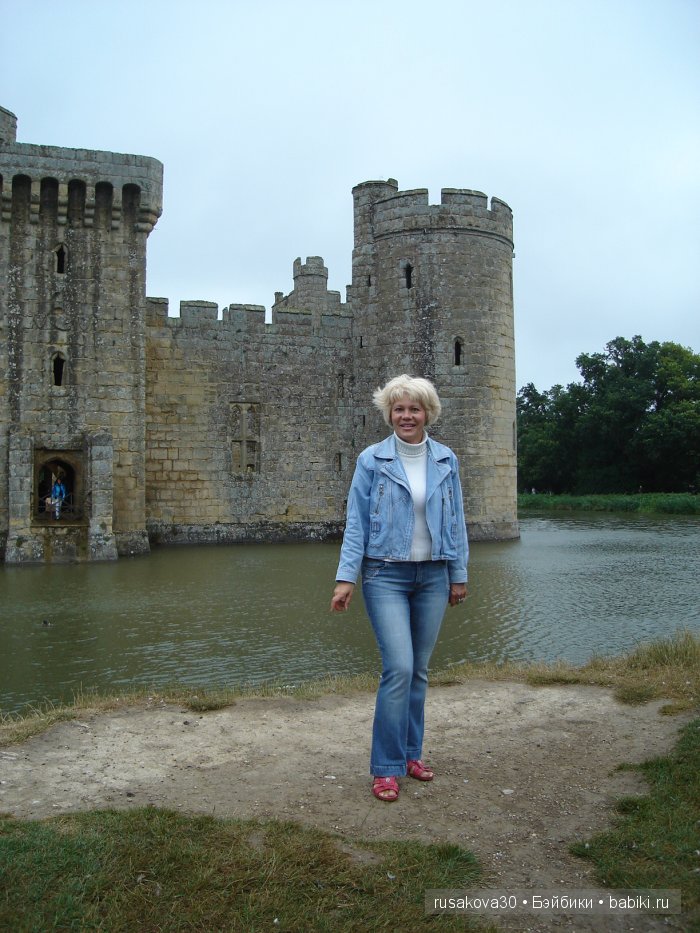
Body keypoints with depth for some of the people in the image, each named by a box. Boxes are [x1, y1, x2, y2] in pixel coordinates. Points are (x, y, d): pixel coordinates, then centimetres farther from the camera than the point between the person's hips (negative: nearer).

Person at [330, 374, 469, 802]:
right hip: (386, 575, -3)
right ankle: (386, 767, 1)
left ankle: (412, 752, 26)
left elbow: (455, 520, 9)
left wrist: (459, 574, 7)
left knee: (419, 670, 11)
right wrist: (346, 577, -11)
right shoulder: (372, 460, -4)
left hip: (433, 575, 4)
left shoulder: (447, 461, 5)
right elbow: (356, 522, -4)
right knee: (399, 667, -11)